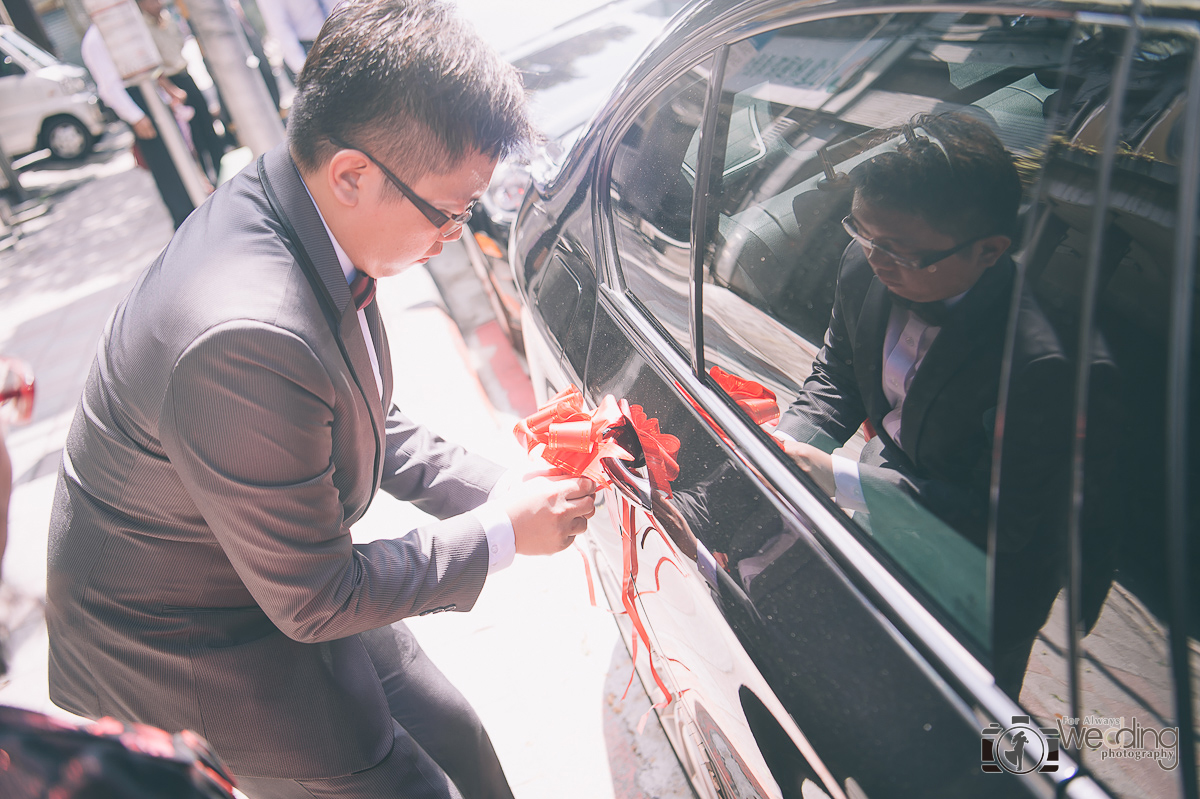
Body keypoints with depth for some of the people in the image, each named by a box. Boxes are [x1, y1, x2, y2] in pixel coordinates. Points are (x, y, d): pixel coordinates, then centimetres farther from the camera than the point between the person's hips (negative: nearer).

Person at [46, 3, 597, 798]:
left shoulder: (284, 215, -10)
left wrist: (497, 488, -7)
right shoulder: (246, 340, -39)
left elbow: (367, 425, 4)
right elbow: (312, 601, -26)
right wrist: (499, 533, -18)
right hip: (188, 653, -8)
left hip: (292, 586, 8)